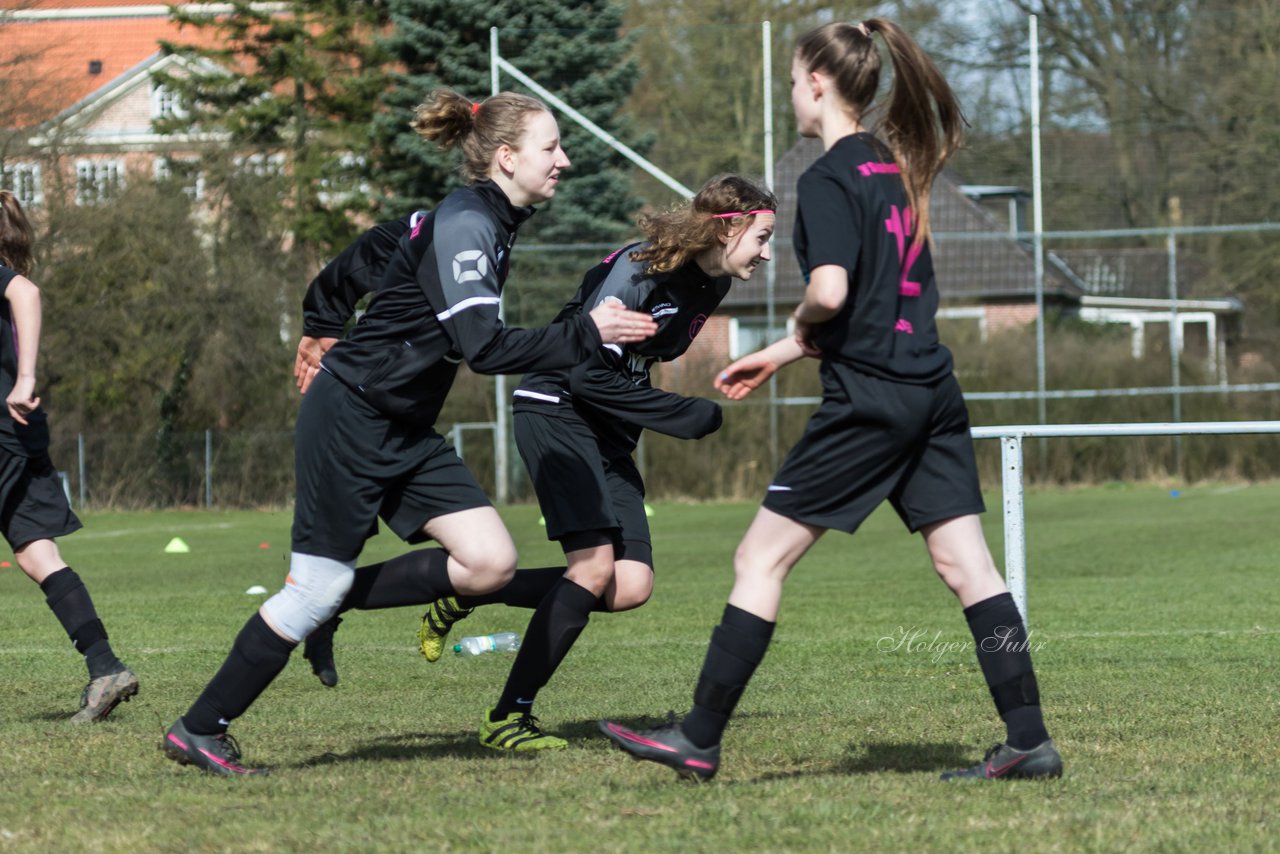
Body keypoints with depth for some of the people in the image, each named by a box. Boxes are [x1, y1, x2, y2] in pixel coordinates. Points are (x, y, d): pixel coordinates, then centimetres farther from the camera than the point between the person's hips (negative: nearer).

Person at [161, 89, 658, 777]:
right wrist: (587, 334, -26)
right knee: (316, 588, -5)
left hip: (405, 432, 9)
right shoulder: (463, 225, -20)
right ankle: (198, 731, 8)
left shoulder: (490, 222, 9)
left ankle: (338, 603, 12)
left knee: (490, 562, -5)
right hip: (349, 419, -9)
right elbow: (486, 348, -29)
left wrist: (323, 331, 29)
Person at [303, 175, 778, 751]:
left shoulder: (711, 286, 6)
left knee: (631, 587, -7)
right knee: (595, 567, -21)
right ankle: (507, 719, -12)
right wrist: (685, 417, -20)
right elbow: (587, 373, -24)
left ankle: (464, 596, 6)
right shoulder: (638, 271, -20)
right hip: (558, 413, -8)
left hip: (608, 437, 8)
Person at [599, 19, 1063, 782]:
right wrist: (781, 356, 27)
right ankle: (1030, 740, 1)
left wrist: (802, 326, -2)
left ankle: (700, 740, 2)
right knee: (966, 564, 6)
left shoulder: (829, 180, -11)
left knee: (762, 557, -1)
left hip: (868, 400, -8)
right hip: (933, 392, 8)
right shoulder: (894, 168, 15)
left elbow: (831, 291, -26)